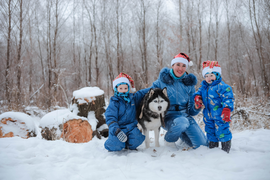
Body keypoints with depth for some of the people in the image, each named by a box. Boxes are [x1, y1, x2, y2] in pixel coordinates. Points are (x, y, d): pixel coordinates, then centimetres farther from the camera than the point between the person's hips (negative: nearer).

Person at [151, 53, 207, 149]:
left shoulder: (189, 83, 6)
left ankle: (181, 134, 25)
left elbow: (191, 110, 7)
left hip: (185, 115, 4)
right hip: (168, 116, -4)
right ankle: (168, 139, -4)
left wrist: (196, 108, -16)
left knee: (202, 143, -6)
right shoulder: (163, 80, -3)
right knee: (182, 122, -38)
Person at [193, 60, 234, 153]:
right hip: (208, 116, 7)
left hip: (220, 115, -7)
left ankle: (225, 149, 13)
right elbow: (199, 92, 21)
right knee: (210, 131, 17)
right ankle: (213, 149, 33)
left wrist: (226, 109, -32)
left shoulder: (222, 86, -14)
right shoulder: (204, 86, 10)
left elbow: (228, 98, -19)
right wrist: (197, 97, -4)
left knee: (222, 131, -4)